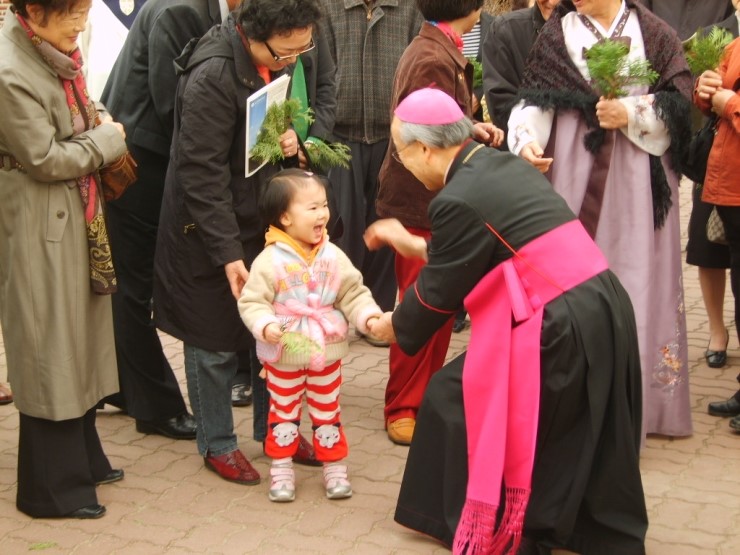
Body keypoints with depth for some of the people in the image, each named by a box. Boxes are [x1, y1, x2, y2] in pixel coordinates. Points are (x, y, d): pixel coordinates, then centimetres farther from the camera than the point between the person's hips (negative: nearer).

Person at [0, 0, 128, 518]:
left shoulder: (54, 53, 4)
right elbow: (45, 159, -20)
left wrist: (99, 133, 3)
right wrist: (105, 139, -8)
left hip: (77, 219, 9)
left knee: (80, 342, 18)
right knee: (50, 351, 1)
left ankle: (81, 457, 35)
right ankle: (52, 488, 16)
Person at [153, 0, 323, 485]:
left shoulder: (275, 60, -1)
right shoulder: (212, 76, -26)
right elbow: (203, 174, -24)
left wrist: (290, 140, -2)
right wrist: (227, 253, -23)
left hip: (261, 221, 7)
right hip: (212, 232, -7)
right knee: (214, 343, 6)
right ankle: (218, 444, 22)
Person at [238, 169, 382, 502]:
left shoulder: (333, 256, -5)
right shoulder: (270, 260, -16)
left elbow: (353, 293, 0)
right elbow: (252, 301, -15)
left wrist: (368, 315, -17)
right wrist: (265, 326, -32)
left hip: (326, 353, 3)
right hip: (283, 355, -3)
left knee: (327, 412, 14)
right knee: (283, 412, 12)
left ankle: (334, 468, 27)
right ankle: (281, 470, 25)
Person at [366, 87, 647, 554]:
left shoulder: (458, 199, -14)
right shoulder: (504, 165, 13)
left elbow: (439, 291, -2)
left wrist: (396, 326, 17)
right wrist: (413, 245, 34)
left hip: (561, 326, -9)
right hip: (602, 308, 9)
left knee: (455, 397, 10)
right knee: (579, 439, 23)